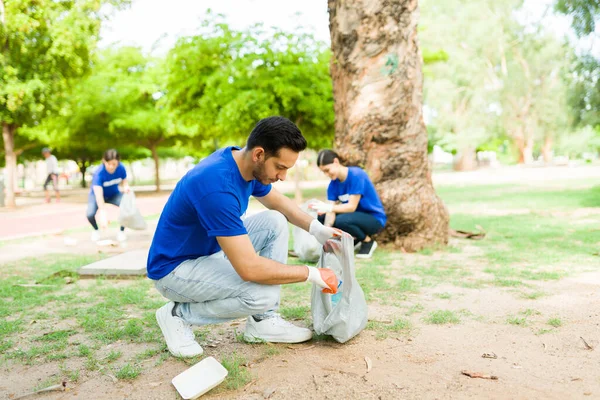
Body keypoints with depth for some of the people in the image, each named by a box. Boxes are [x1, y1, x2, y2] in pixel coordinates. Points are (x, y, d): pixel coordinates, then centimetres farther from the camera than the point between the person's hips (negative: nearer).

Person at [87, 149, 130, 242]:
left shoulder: (121, 168, -22)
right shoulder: (99, 173, -34)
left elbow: (124, 181, -3)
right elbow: (99, 195, -41)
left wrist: (126, 187, -30)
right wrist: (103, 215, -51)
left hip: (114, 194, 2)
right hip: (96, 195, -2)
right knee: (90, 214, -30)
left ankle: (121, 231, -2)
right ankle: (96, 230, 7)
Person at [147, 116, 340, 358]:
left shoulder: (247, 163, -7)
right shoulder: (217, 187, -35)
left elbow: (277, 202, 14)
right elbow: (249, 268, -35)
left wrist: (316, 228, -3)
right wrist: (312, 274, -23)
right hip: (174, 268, -9)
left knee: (276, 222, -3)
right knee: (264, 295, -28)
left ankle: (262, 322, 0)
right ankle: (179, 314, -3)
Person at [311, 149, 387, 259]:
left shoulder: (356, 175, -23)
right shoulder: (333, 185, -3)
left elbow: (352, 206, -26)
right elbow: (331, 210, -12)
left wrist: (327, 207, -37)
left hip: (374, 219, -7)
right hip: (357, 216, 7)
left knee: (341, 221, -33)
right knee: (321, 217, -3)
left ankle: (368, 241, -6)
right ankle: (354, 239, 8)